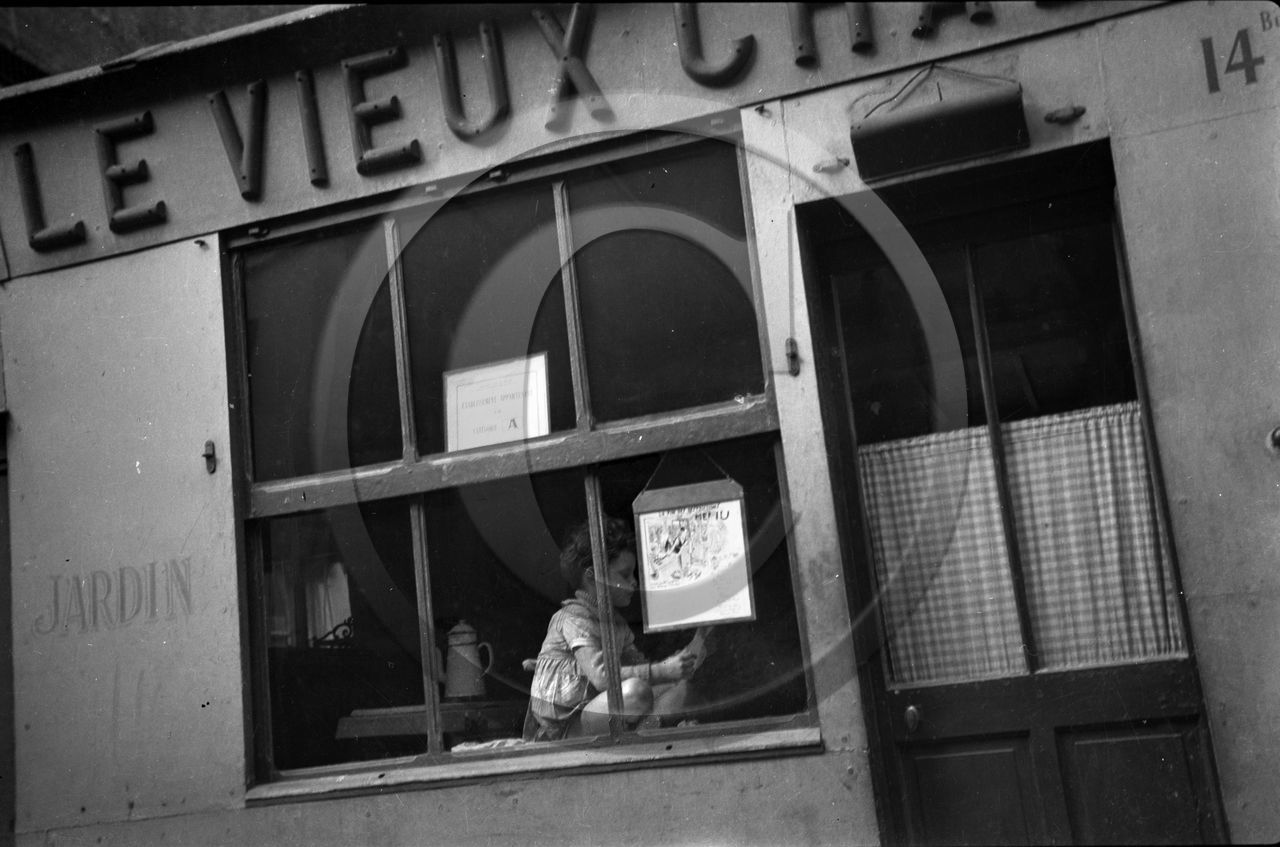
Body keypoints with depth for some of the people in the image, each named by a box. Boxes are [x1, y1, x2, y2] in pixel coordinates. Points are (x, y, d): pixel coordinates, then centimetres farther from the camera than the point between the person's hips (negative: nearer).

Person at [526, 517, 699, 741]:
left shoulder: (616, 624, 14)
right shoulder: (574, 617, -14)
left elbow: (639, 666, 10)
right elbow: (601, 676, -28)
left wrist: (677, 664, -10)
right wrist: (664, 670, -31)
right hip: (563, 730, -9)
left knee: (679, 688, 1)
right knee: (635, 689, -33)